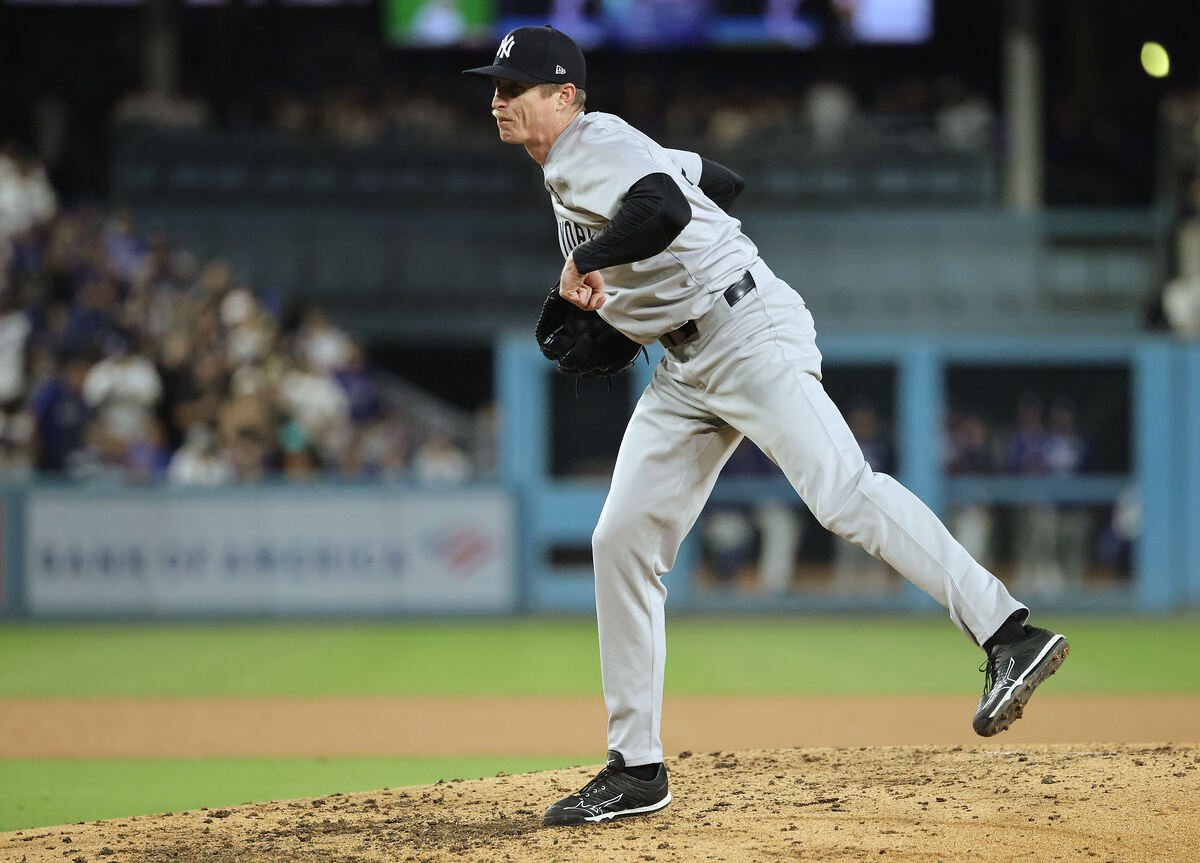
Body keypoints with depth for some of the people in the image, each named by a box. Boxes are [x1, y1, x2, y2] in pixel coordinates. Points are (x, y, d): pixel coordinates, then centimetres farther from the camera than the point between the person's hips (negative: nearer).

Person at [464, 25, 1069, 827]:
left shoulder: (594, 146, -10)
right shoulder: (572, 163, 20)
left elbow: (664, 209, -32)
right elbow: (722, 179, 29)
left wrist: (584, 259, -17)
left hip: (749, 332, -10)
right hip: (687, 366, 10)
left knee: (842, 491, -26)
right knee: (622, 540, 4)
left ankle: (1010, 634, -33)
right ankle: (636, 768, 8)